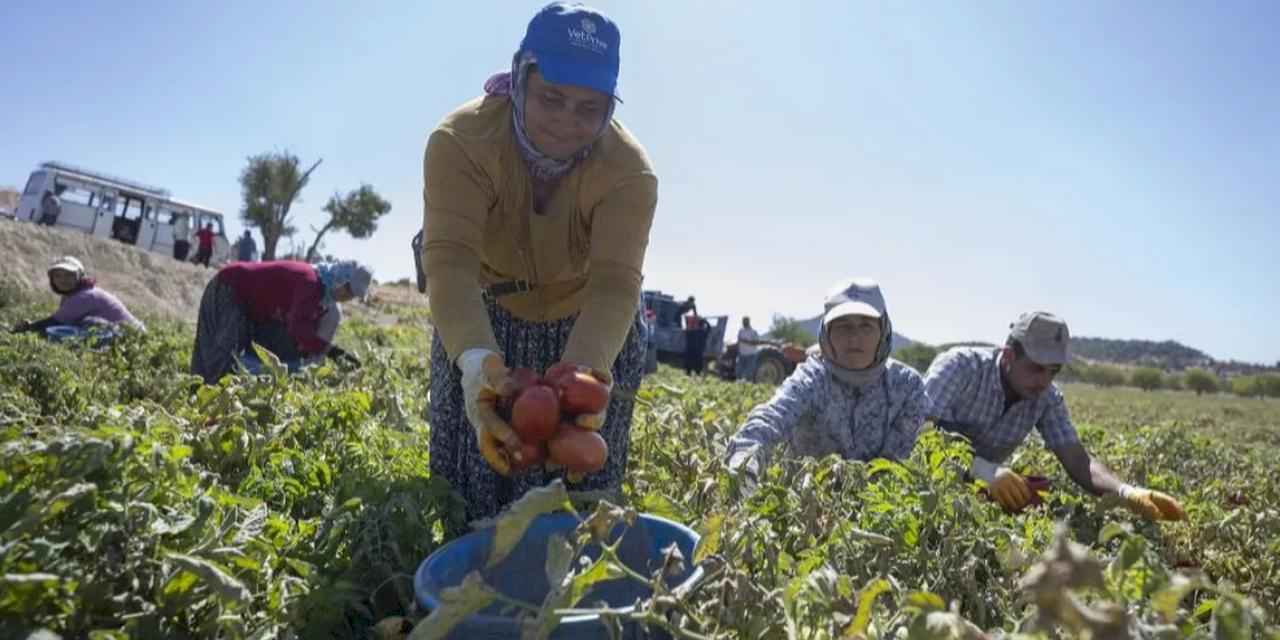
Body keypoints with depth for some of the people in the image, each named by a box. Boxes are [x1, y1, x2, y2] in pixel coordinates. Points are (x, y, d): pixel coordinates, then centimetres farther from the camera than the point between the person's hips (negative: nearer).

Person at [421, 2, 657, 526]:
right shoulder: (461, 140, -28)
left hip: (590, 331, 0)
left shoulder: (629, 170, -28)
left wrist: (584, 371, -61)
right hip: (481, 325, 1)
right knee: (473, 474, 4)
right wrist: (474, 359, -60)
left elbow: (614, 281, -41)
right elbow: (449, 260, -41)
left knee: (579, 483, 4)